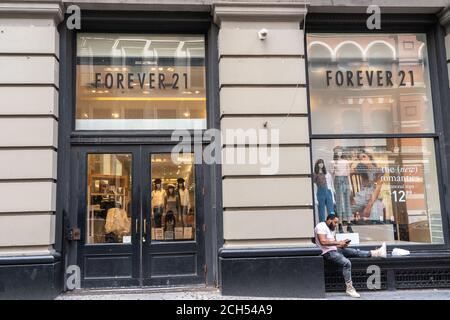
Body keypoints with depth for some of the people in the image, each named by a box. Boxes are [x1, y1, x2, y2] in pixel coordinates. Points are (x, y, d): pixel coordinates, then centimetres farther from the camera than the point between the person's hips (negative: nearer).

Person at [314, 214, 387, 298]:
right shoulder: (321, 226, -12)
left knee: (355, 252, 1)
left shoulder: (332, 228, 18)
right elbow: (323, 241, -26)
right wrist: (338, 242, -21)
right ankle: (349, 288, -20)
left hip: (335, 250, 10)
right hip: (328, 253, -10)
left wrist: (341, 245, -4)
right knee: (347, 263, -26)